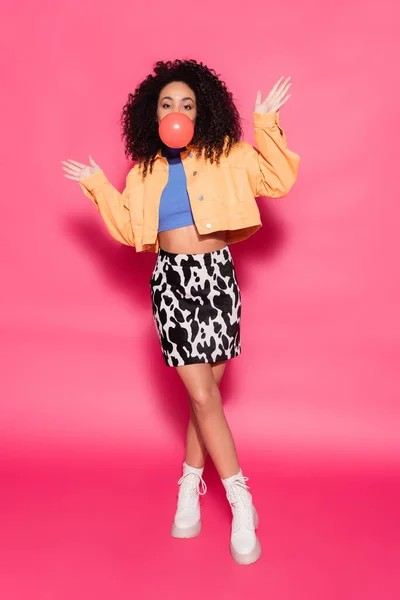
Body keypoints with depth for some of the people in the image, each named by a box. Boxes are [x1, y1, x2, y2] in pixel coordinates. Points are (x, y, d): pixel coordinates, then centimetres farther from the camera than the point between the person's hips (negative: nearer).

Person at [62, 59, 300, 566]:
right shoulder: (145, 171, 11)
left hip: (216, 277, -1)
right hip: (170, 280, 1)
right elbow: (128, 230, 15)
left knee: (204, 393, 7)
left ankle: (190, 485, 30)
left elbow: (279, 181, -3)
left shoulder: (227, 156, 4)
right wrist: (97, 186, 14)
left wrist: (267, 125, -7)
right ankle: (242, 503, 10)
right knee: (203, 396, -3)